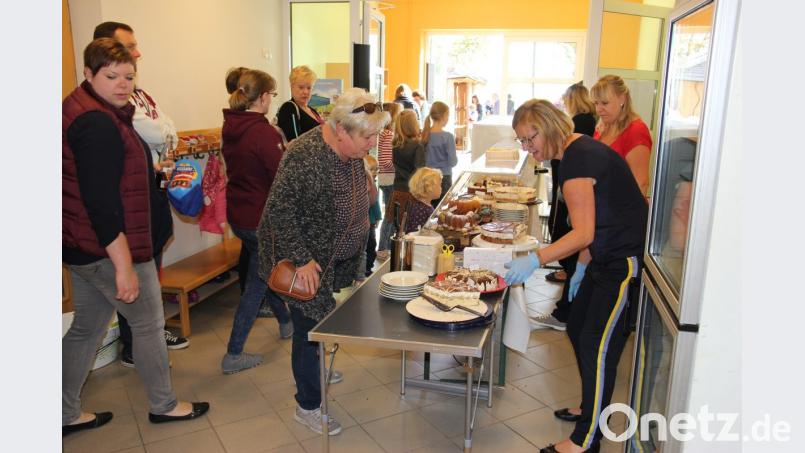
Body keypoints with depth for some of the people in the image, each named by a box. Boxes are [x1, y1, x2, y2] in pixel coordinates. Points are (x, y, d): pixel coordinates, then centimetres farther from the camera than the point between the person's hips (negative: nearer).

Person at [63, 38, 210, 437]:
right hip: (109, 249, -10)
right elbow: (100, 201, -27)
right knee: (149, 324, 7)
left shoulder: (79, 110, 11)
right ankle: (163, 405, 25)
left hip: (83, 246, 10)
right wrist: (124, 265, -27)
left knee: (86, 329, 18)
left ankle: (67, 414, 32)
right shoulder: (97, 123, -21)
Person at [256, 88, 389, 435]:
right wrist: (301, 260, -26)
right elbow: (279, 209, -28)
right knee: (309, 327, 2)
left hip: (335, 258, 8)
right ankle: (307, 407, 19)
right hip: (306, 262, -8)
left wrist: (359, 235, 16)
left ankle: (315, 368, 47)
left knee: (323, 318, 22)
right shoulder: (306, 156, -28)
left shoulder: (353, 151, -1)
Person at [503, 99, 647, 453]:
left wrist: (535, 260, -31)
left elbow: (583, 233, -26)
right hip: (607, 257, 10)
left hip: (626, 260, -10)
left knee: (597, 344, -4)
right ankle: (593, 409, 35)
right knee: (577, 329, 17)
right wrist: (581, 267, 16)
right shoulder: (578, 150, 11)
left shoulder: (577, 159, -21)